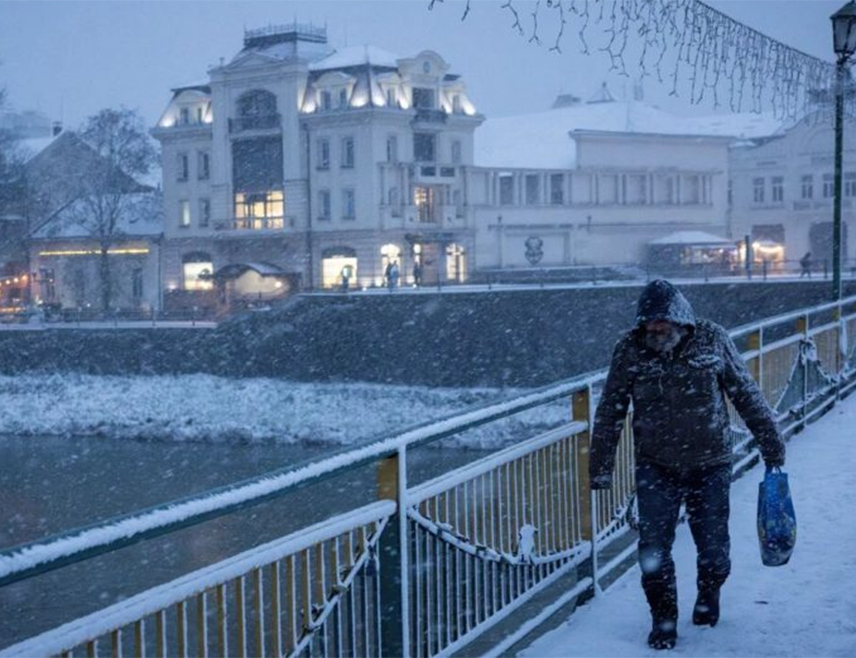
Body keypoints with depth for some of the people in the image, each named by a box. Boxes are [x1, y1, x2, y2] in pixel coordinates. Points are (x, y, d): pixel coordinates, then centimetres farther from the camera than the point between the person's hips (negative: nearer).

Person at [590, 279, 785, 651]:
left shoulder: (712, 340, -7)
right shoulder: (630, 349, -8)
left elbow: (747, 396, 3)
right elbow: (610, 412, 0)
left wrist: (772, 445, 5)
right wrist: (600, 466, 0)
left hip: (710, 466, 0)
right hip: (656, 468, 0)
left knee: (713, 546, 8)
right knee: (654, 549, -4)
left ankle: (708, 599, 39)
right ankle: (663, 621, 16)